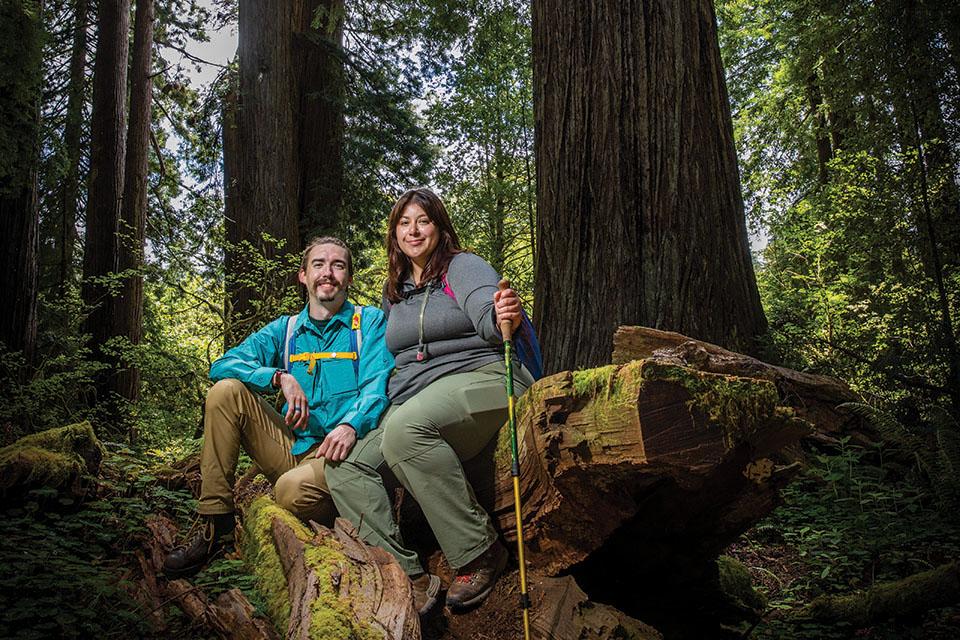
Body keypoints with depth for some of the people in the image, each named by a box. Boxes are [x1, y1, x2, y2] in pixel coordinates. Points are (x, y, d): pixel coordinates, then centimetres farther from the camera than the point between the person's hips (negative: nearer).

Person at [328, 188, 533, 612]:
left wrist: (503, 317, -45)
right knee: (348, 467, -13)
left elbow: (485, 314, -20)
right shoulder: (393, 291, 21)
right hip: (413, 399, 7)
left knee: (405, 430, -36)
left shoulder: (462, 267, 1)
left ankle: (479, 552, -25)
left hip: (478, 378, -7)